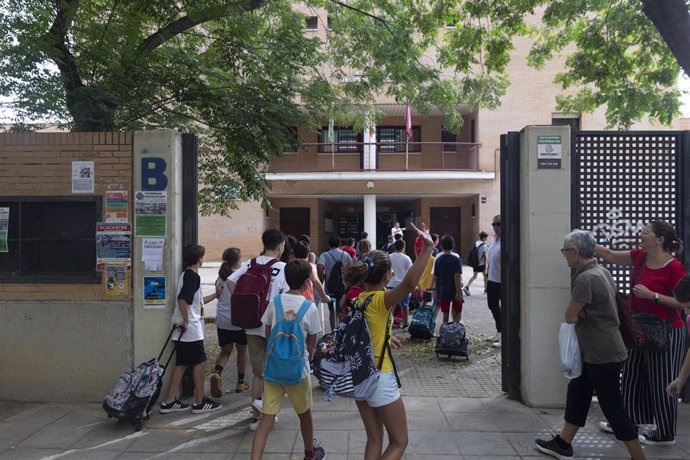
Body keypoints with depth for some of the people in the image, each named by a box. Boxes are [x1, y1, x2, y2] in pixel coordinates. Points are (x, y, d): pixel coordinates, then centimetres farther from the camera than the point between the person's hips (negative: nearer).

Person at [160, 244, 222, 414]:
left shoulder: (185, 275, 17)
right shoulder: (193, 276, -13)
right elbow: (182, 299, -27)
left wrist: (216, 295, 30)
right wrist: (186, 320, -20)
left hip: (183, 329, 9)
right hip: (191, 328, -9)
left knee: (182, 363, 12)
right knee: (199, 361, 1)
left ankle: (170, 402, 15)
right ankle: (200, 402, 9)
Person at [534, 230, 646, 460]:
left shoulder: (585, 279, -23)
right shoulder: (602, 271, 8)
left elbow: (570, 316, -18)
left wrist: (575, 311, 2)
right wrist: (579, 312, -1)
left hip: (603, 354, -10)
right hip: (596, 351, 10)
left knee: (613, 407, 1)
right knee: (577, 393, 16)